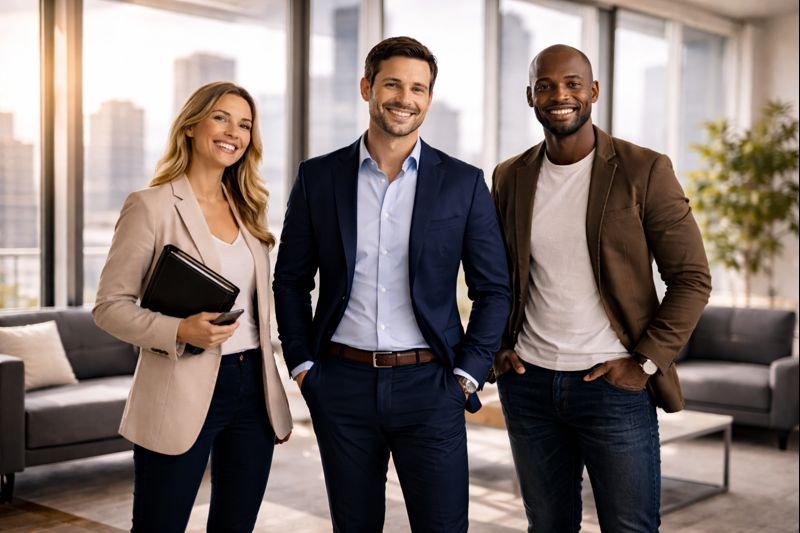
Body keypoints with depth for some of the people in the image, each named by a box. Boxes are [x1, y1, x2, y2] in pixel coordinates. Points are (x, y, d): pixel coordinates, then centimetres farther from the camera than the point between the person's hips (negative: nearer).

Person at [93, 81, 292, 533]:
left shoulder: (247, 209, 12)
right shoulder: (151, 207, -7)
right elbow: (110, 306, -7)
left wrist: (275, 395, 14)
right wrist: (179, 332, -23)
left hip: (253, 388, 6)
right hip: (182, 396, -5)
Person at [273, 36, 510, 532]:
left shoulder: (464, 182, 0)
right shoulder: (318, 177, 3)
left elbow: (493, 290, 3)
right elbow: (291, 281, 9)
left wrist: (468, 375, -4)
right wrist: (302, 365, 2)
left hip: (429, 385, -1)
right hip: (342, 385, 1)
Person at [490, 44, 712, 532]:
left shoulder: (644, 171, -6)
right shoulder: (510, 178, 5)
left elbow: (692, 279, -5)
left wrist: (646, 363, -10)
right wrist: (495, 346, 5)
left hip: (614, 384, -3)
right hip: (528, 383, 4)